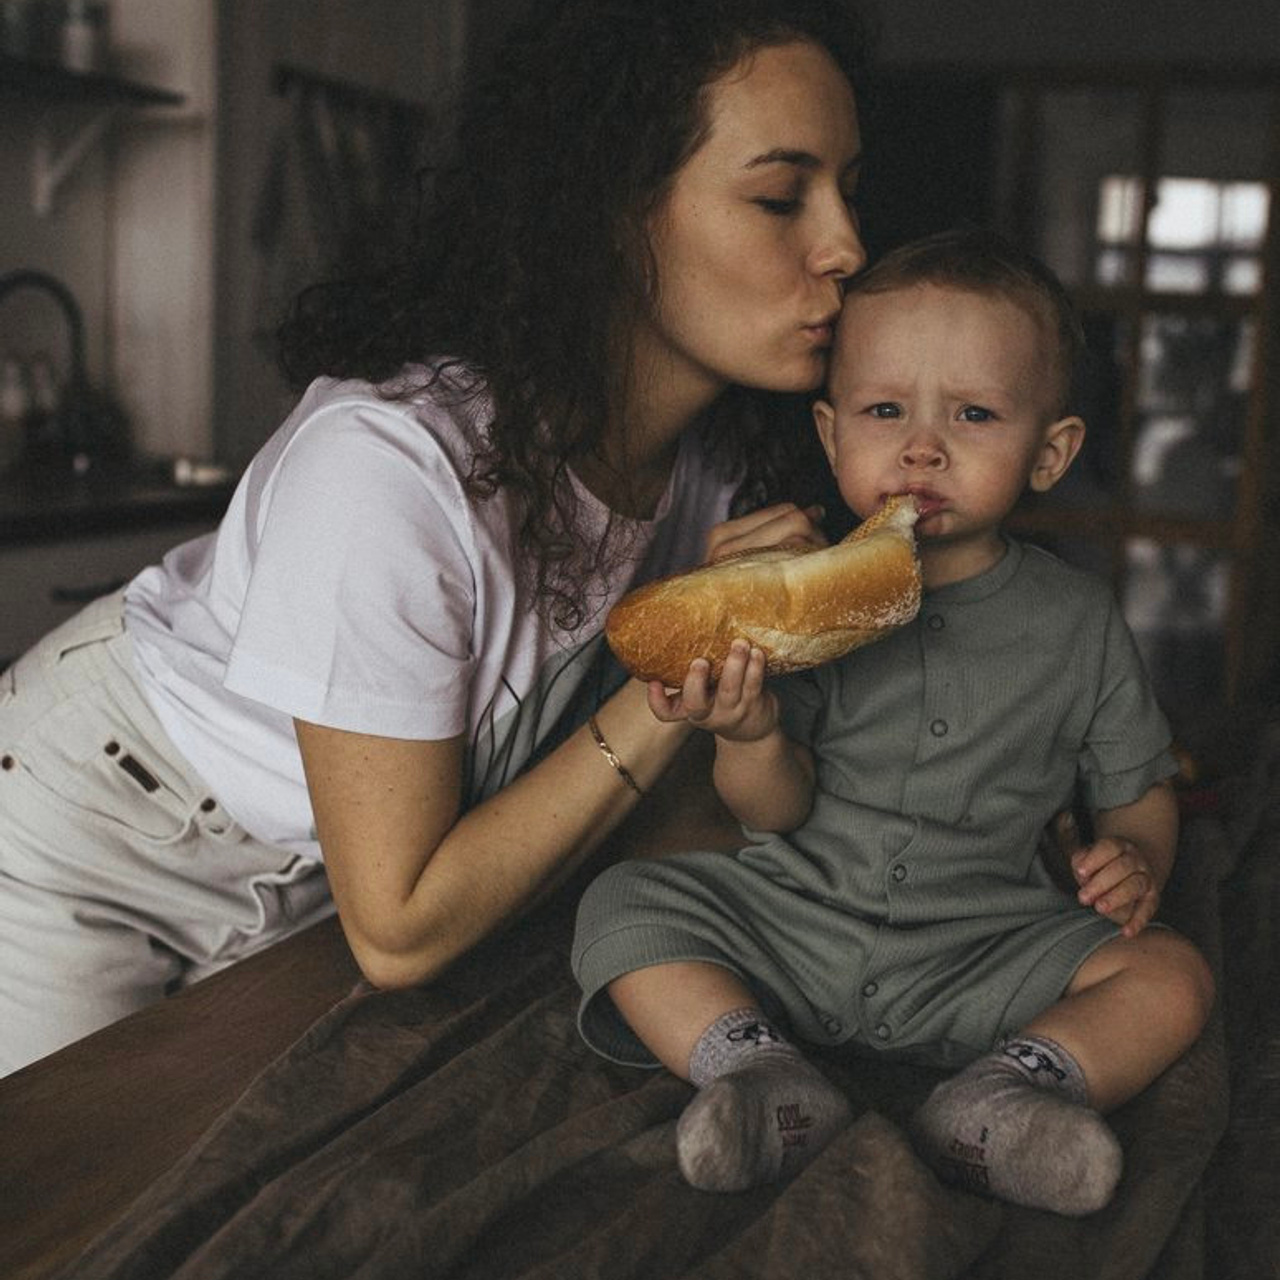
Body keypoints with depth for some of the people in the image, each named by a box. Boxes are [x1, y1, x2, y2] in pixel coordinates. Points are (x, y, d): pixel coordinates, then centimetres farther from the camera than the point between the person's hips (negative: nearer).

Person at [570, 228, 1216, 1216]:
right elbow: (777, 812, -5)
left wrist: (1137, 858, -13)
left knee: (1173, 976, -17)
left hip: (985, 954, 0)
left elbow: (1138, 789, 10)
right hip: (793, 914, 0)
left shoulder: (1078, 623, -1)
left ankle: (998, 1095, -31)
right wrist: (752, 735, -27)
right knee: (621, 903, -16)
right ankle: (770, 1081, -28)